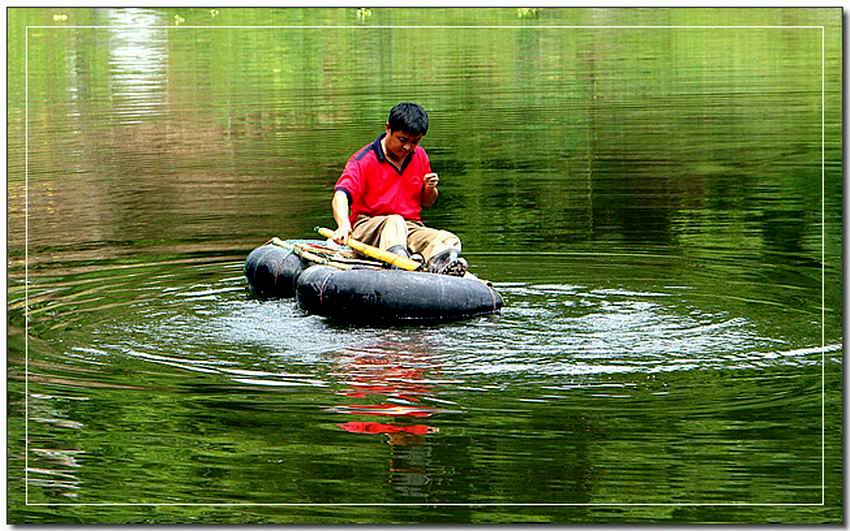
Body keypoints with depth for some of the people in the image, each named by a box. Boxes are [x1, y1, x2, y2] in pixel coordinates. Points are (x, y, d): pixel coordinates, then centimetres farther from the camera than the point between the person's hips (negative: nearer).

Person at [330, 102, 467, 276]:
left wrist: (430, 189, -2)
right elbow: (341, 196, -24)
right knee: (395, 222, -39)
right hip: (367, 228, -5)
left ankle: (439, 266, -60)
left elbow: (427, 202, 23)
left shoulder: (420, 157, 11)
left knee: (450, 240, -24)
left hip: (410, 229, 5)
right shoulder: (364, 160, -8)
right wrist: (344, 225, -45)